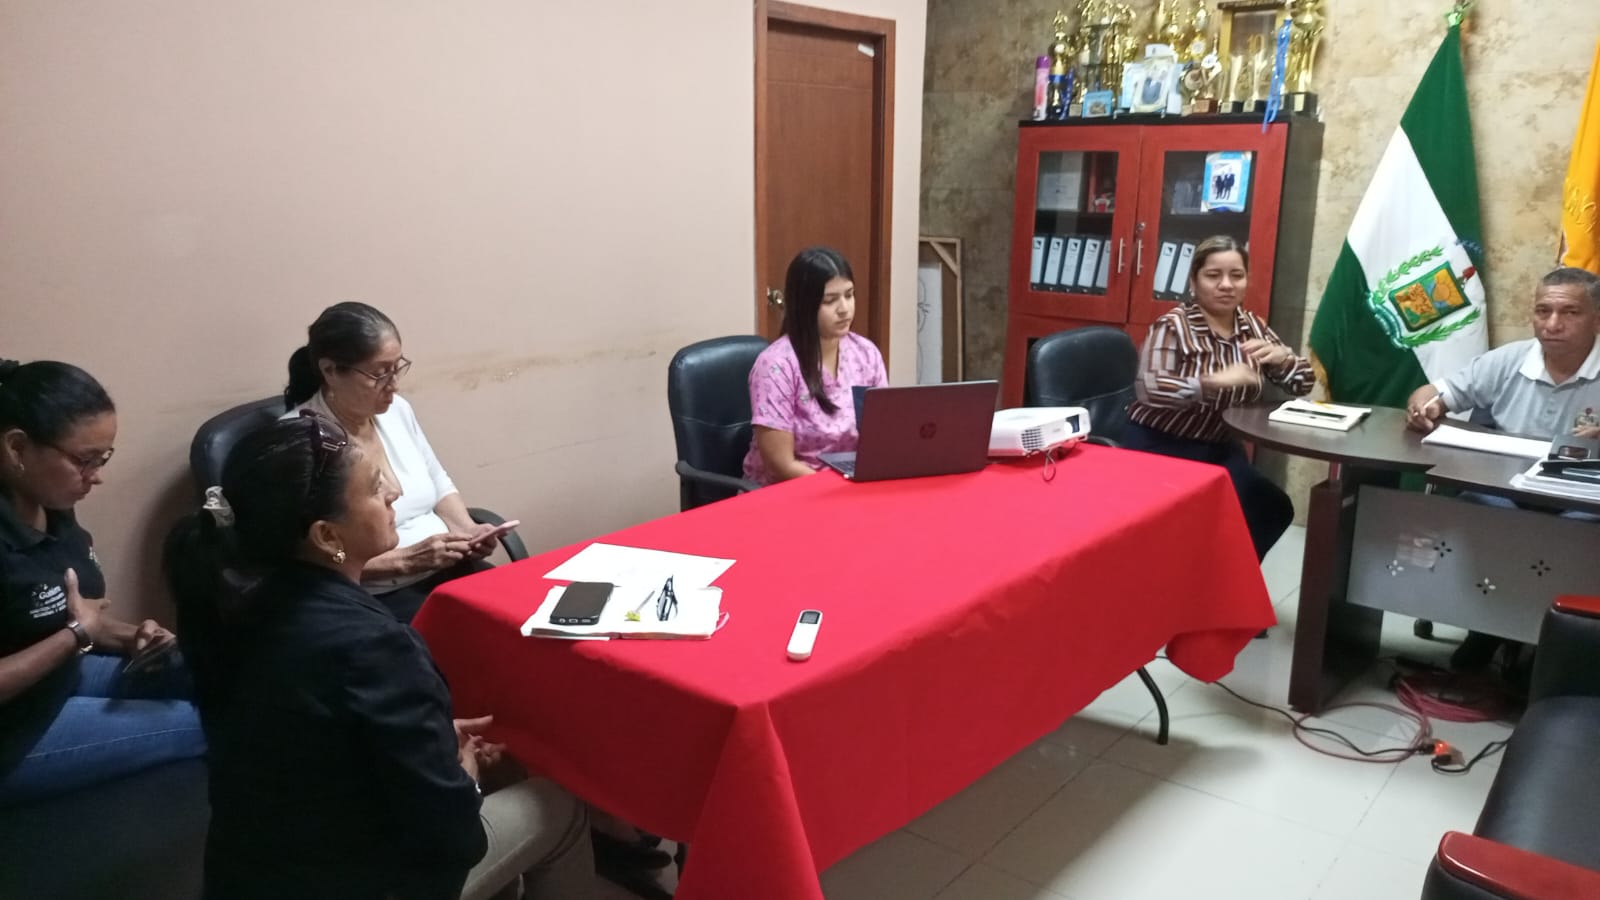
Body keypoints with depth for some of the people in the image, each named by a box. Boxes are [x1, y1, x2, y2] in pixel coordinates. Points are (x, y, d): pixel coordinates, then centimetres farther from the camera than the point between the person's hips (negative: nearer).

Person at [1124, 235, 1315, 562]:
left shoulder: (1252, 327, 8)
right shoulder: (1174, 325, -10)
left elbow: (1304, 383, 11)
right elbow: (1148, 388, -26)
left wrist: (1282, 357, -11)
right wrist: (1215, 381, -36)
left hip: (1220, 449, 6)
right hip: (1159, 447, -6)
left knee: (1273, 509, -11)